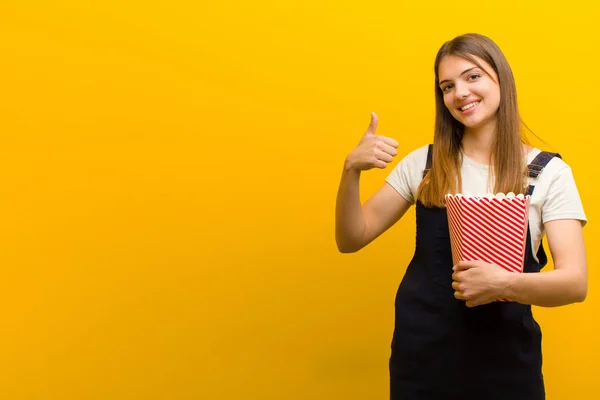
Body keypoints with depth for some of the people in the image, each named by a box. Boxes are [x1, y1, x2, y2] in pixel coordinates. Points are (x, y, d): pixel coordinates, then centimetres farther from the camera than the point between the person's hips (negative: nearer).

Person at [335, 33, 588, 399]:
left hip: (506, 359, -1)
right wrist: (351, 171, -15)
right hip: (421, 354, 2)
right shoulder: (422, 163, 1)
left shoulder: (549, 172, -5)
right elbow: (351, 240, 1)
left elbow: (576, 282, -11)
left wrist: (507, 284, -30)